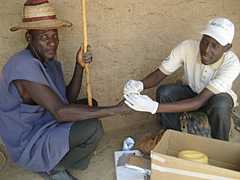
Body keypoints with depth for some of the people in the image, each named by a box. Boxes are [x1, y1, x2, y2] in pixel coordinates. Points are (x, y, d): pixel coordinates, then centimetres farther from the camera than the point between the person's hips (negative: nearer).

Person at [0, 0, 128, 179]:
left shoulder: (48, 60, 1)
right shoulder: (25, 66, -29)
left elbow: (69, 98, 4)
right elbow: (60, 112, -34)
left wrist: (79, 66, -12)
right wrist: (114, 109, -33)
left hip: (43, 123, 9)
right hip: (27, 145, -9)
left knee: (90, 104, 15)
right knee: (93, 128, -24)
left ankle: (56, 158, 9)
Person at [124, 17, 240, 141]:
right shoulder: (187, 47, -28)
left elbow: (199, 102, -42)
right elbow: (159, 74, -19)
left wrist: (155, 107, -53)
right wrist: (139, 85, -43)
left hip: (218, 96, -2)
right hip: (190, 90, 2)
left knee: (220, 105, -37)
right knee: (163, 92, -27)